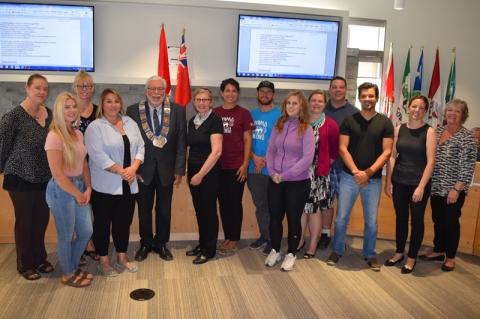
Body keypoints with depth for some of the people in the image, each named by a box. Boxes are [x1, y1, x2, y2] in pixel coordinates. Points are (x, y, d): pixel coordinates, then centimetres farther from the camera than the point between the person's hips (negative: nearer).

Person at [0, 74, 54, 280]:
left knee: (42, 220, 14)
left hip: (45, 178, 5)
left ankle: (39, 259, 34)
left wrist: (52, 169, 9)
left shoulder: (50, 114, 1)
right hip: (20, 178, -5)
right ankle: (25, 265, 25)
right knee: (24, 222, 8)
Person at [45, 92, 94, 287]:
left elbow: (84, 163, 8)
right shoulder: (54, 137, -17)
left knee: (86, 232, 16)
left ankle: (73, 268, 38)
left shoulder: (79, 134, 5)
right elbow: (58, 174, -19)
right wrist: (77, 194, -11)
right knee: (66, 236, 9)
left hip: (80, 187, 8)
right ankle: (67, 275, 31)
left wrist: (88, 189, -4)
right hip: (62, 190, -7)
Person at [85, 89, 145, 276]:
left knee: (124, 222, 13)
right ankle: (104, 261, 21)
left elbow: (140, 147, 5)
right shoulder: (95, 127, -8)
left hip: (128, 185, 5)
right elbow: (98, 156, -17)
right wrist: (121, 171, -17)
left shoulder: (130, 123, 9)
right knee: (103, 223, 7)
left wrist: (133, 168, -11)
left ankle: (122, 257, 29)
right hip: (105, 186, -5)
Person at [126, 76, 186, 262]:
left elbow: (181, 143, -2)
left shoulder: (178, 111, -4)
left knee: (164, 210, 12)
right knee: (144, 209, 14)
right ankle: (145, 243, 33)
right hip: (143, 169, 0)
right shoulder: (133, 111, -4)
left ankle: (161, 243, 31)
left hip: (167, 169, 0)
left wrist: (179, 170, -5)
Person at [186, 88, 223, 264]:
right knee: (199, 210, 15)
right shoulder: (192, 121, 10)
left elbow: (216, 151, -17)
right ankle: (202, 244, 29)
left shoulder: (214, 120, -11)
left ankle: (209, 249, 18)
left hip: (209, 172, -6)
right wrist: (191, 172, 7)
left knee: (209, 210, 4)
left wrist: (201, 174, -16)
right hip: (193, 171, 6)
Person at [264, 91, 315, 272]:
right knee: (275, 217, 11)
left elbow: (307, 158, -16)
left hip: (297, 182, -4)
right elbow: (270, 151, 8)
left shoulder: (306, 129, -9)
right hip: (275, 181, 4)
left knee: (293, 219, 8)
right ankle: (275, 251, 30)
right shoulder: (278, 126, 5)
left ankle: (291, 254, 24)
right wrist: (272, 172, -8)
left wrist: (285, 175, -18)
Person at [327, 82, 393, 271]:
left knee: (371, 220, 7)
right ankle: (337, 251, 22)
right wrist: (356, 172, -14)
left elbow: (387, 152, -2)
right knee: (341, 218, 4)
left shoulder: (385, 123, 2)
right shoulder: (349, 120, 1)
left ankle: (369, 254, 26)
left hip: (373, 179, 0)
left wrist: (369, 172, -14)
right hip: (349, 176, 0)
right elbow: (342, 148, -4)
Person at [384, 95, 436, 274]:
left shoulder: (429, 131, -6)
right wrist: (388, 181, 2)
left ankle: (412, 257, 22)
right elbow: (392, 156, 6)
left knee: (416, 220, 7)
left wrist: (421, 187, -16)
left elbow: (431, 161, -10)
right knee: (401, 218, 14)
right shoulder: (399, 129, 4)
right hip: (399, 182, 3)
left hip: (419, 183, -3)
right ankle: (399, 252, 30)